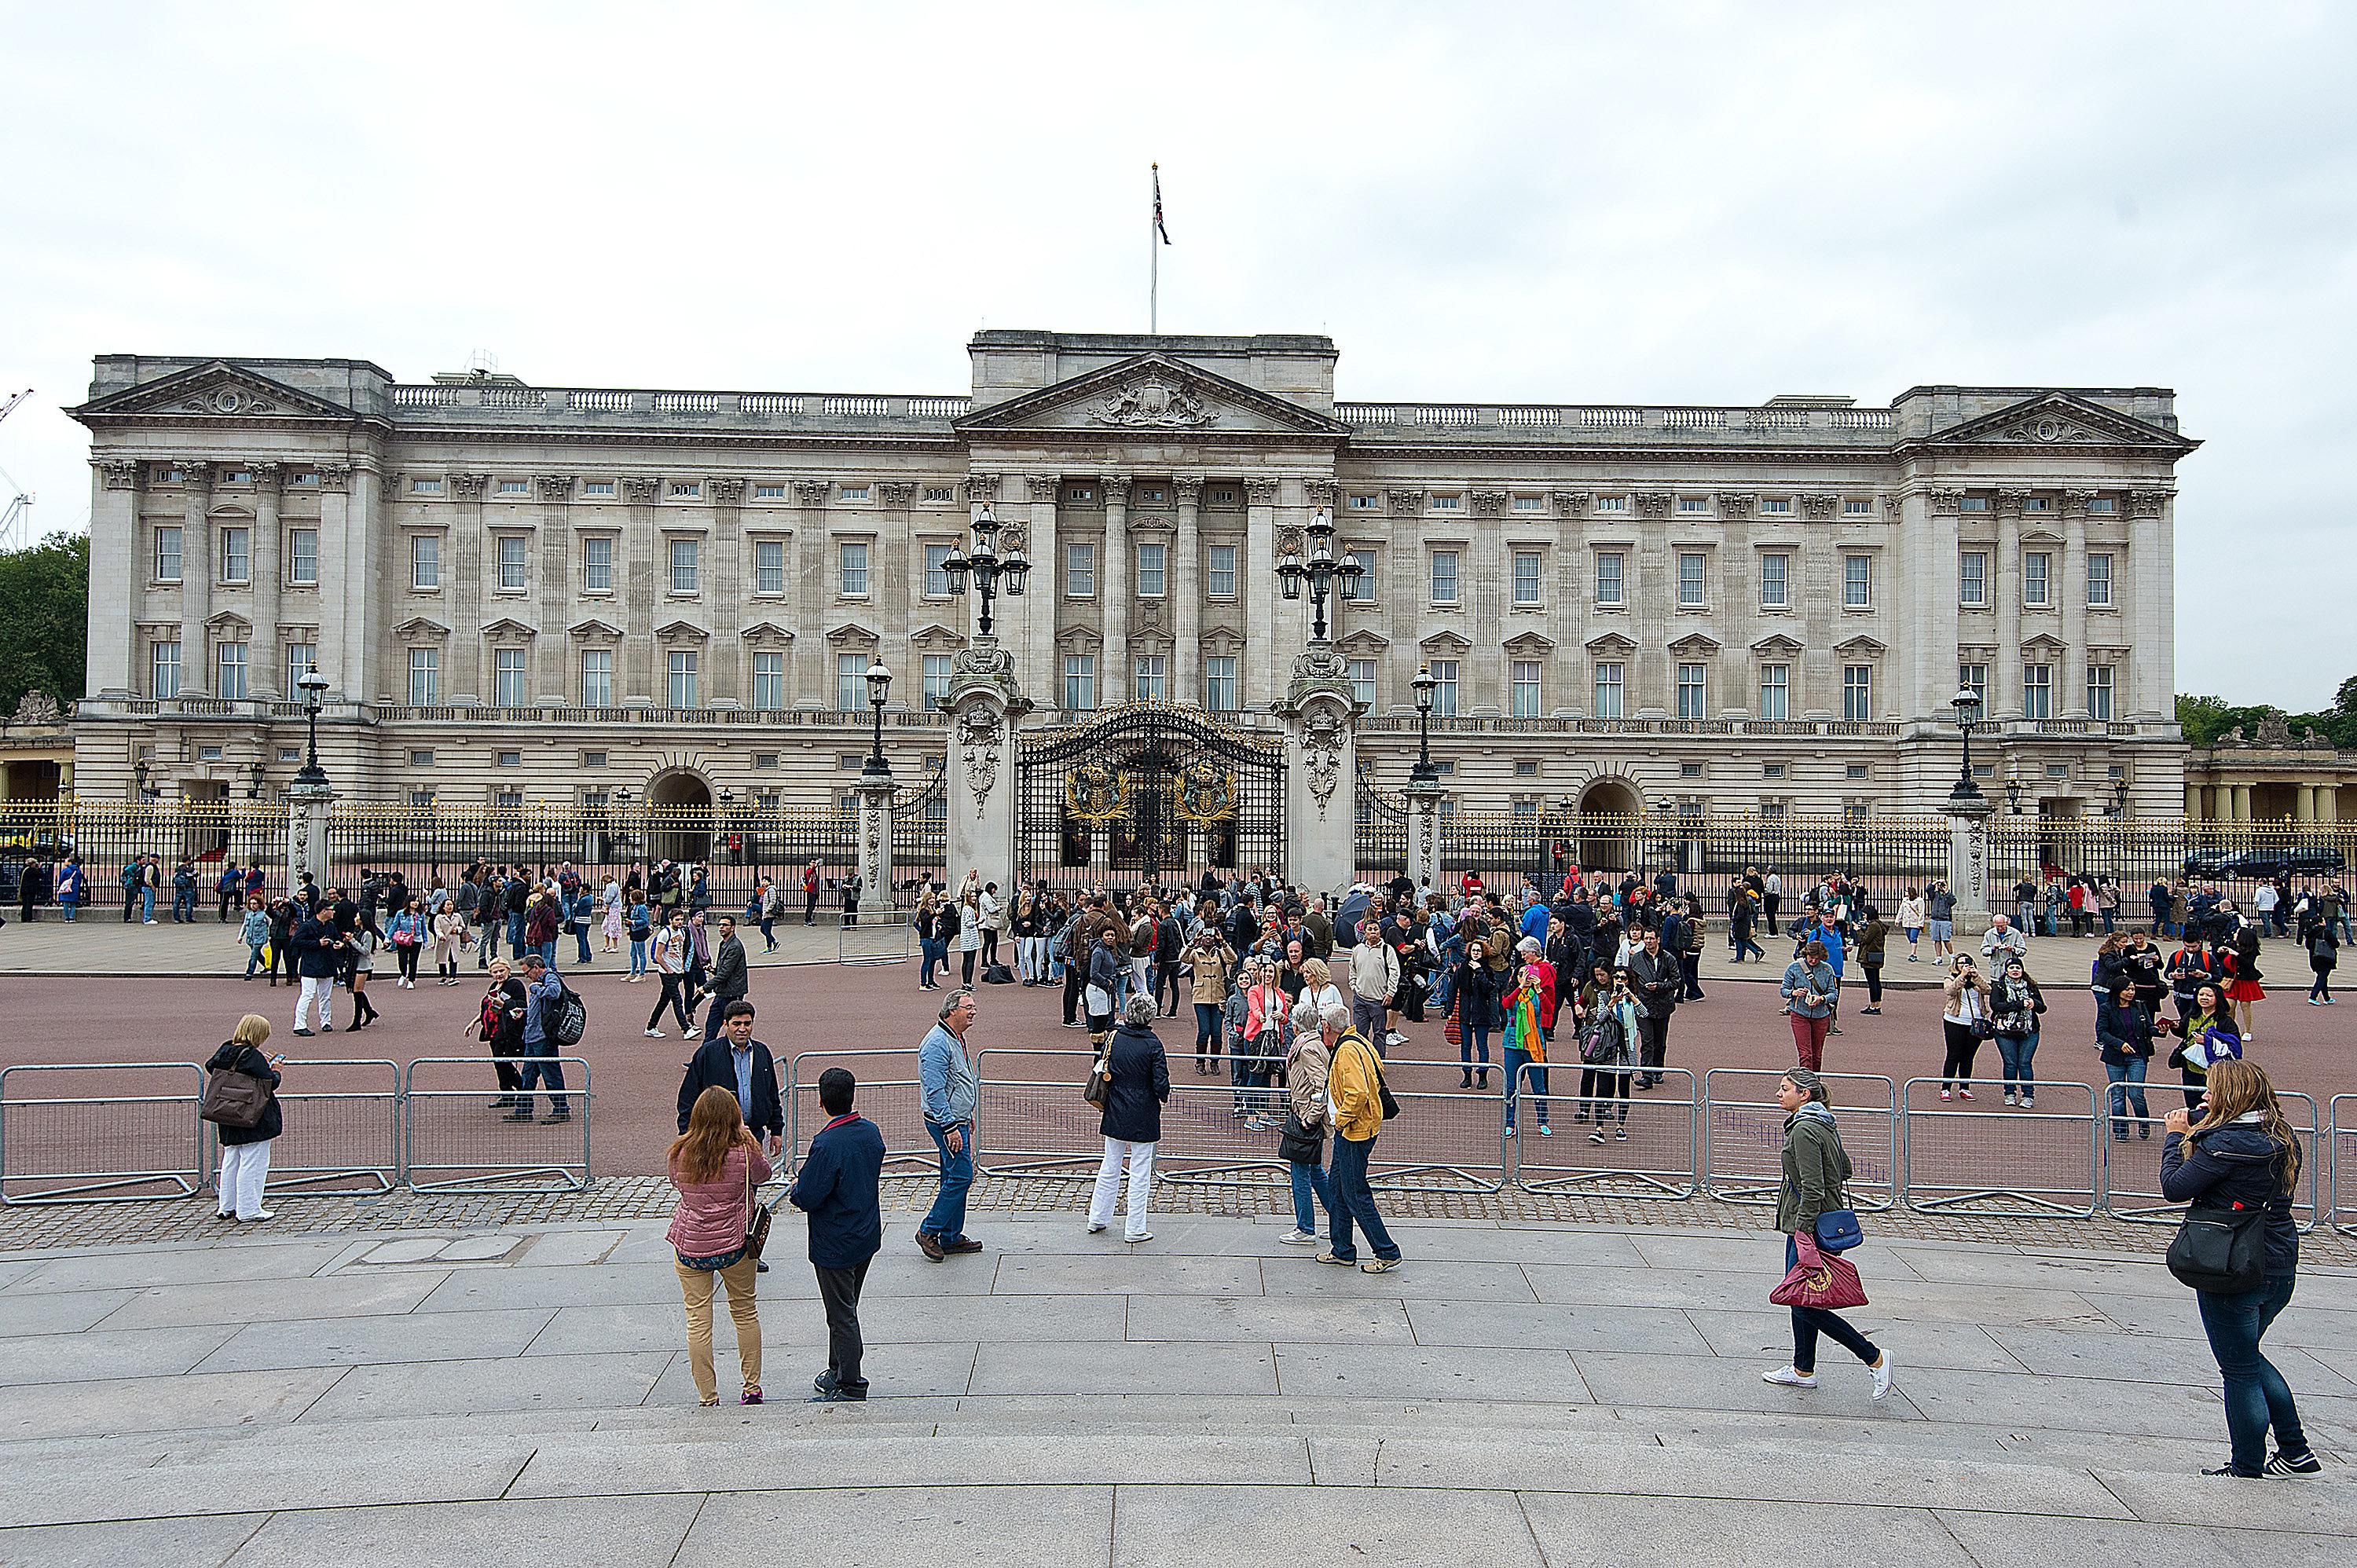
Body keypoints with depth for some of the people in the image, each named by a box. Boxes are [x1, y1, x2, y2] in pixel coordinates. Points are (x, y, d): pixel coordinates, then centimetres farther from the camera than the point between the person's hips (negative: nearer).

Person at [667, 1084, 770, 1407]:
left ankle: (707, 1397, 11)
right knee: (745, 1312, 17)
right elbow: (763, 1174, 7)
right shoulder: (744, 1152, -14)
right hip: (734, 1244, -1)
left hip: (689, 1245, 1)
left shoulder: (680, 1154, -8)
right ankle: (752, 1388, 23)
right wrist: (745, 1137, 12)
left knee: (698, 1320, 8)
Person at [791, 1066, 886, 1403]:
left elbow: (807, 1198, -25)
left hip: (835, 1246, -8)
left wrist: (795, 1189, -2)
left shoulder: (827, 1144, -26)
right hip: (867, 1237, 8)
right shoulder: (871, 1131, -2)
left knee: (842, 1314, 5)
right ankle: (838, 1372, 35)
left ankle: (850, 1385, 15)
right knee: (845, 1308, 22)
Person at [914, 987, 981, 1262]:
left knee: (955, 1178, 14)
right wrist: (951, 1127, -24)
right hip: (946, 1122, -10)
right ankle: (928, 1231, 2)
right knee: (961, 1176, -9)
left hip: (957, 1120, 10)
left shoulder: (956, 1039, 13)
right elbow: (935, 1091, -23)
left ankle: (951, 1237, 21)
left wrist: (967, 1118, 26)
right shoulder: (937, 1043, -20)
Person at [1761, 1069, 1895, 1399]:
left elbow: (1812, 1189, -24)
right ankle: (1802, 1370, 25)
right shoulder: (1824, 1123, 10)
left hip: (1809, 1225, -10)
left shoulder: (1804, 1130, -20)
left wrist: (1803, 1232, -23)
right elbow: (1845, 1168, 21)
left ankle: (1875, 1358, 1)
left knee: (1804, 1304, -5)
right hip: (1825, 1219, 10)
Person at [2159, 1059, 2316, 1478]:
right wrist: (2194, 1135, 7)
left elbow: (2174, 1188, -17)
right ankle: (2295, 1451, 26)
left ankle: (2248, 1467, 16)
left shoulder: (2227, 1142, -21)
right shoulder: (2283, 1138, 5)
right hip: (2281, 1267, 8)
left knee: (2239, 1368, 6)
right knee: (2248, 1356, 25)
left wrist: (2176, 1137, -3)